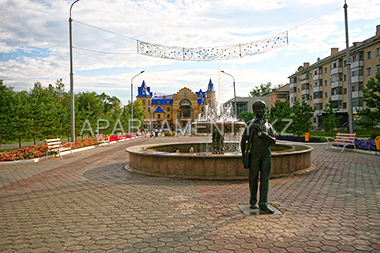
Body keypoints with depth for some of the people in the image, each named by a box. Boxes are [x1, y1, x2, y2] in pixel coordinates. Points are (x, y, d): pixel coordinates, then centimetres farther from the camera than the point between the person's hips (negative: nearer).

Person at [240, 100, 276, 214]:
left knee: (265, 180, -2)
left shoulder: (268, 125, 12)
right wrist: (243, 155, 4)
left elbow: (273, 141, 4)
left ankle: (263, 205, -1)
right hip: (254, 155, -3)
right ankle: (253, 202, 22)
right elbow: (243, 140, 3)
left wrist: (265, 135, -14)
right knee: (253, 179, 5)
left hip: (266, 155, 3)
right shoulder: (250, 124, 0)